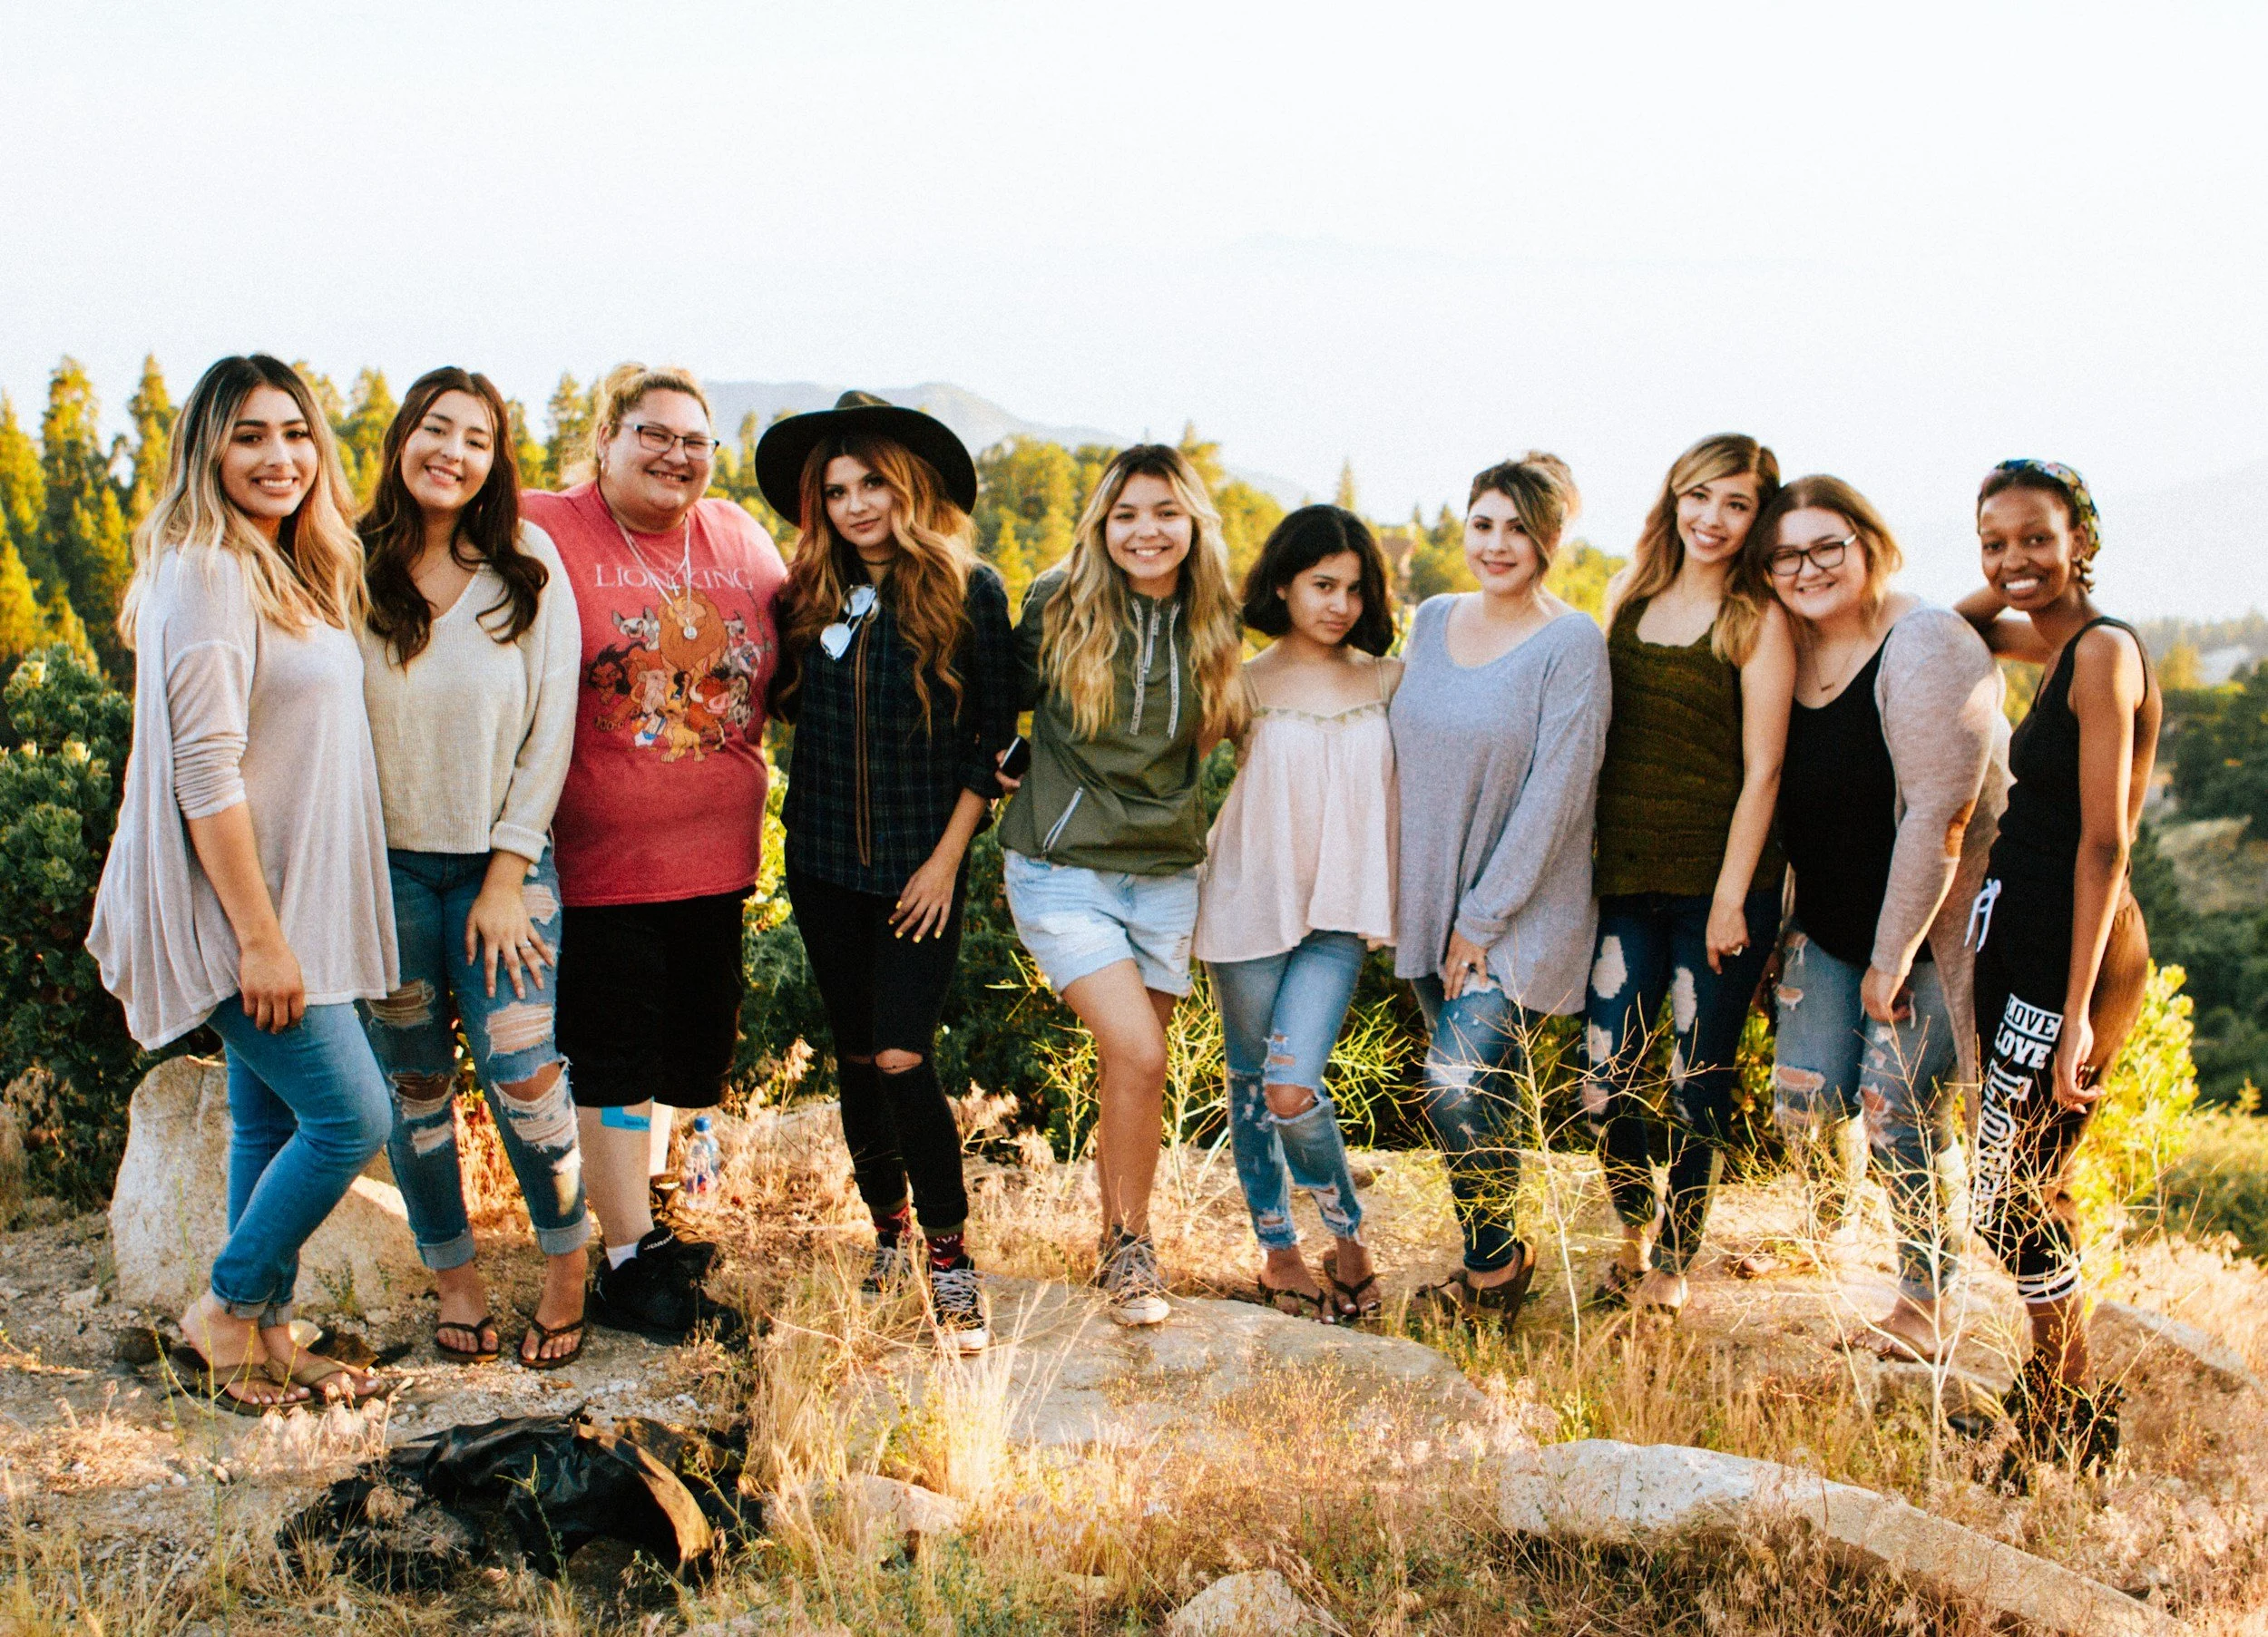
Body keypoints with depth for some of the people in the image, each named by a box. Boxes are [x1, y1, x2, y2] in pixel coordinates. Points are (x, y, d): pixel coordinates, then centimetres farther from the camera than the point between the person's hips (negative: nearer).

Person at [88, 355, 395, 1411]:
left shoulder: (292, 572, 13)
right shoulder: (205, 575, -16)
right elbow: (204, 771, -21)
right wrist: (259, 935, -22)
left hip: (289, 901, 9)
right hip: (240, 904, -9)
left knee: (274, 1120, 13)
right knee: (353, 1115, -8)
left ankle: (267, 1337, 22)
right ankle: (224, 1310, 8)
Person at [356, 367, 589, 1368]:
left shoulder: (528, 567, -2)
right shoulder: (352, 571, -2)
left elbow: (551, 729, -2)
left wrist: (507, 877, -6)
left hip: (501, 860, -1)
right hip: (384, 863, 1)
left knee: (521, 1070, -9)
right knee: (414, 1082, 8)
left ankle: (566, 1268, 11)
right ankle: (453, 1275, 25)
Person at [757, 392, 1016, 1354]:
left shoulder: (968, 590, -6)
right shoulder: (811, 595, 4)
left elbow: (996, 731, -4)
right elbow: (789, 706, 15)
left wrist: (949, 853, -7)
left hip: (921, 867, -4)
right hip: (823, 858, 4)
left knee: (902, 1058, -13)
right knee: (854, 1056, 12)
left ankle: (948, 1258, 0)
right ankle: (888, 1232, 29)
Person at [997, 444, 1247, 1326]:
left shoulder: (1212, 626, 2)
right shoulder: (1057, 606, -7)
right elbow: (1012, 694, 8)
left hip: (1166, 873, 3)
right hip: (1063, 869, -3)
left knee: (1128, 1066, 7)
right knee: (1137, 1053, -16)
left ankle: (1116, 1243, 25)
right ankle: (1130, 1247, 2)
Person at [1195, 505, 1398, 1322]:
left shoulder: (1388, 683, 4)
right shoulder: (1245, 685, -1)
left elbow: (1401, 792, 9)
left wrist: (1388, 905, 5)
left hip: (1337, 914, 0)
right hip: (1250, 906, 0)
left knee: (1293, 1089, -13)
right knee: (1251, 1081, 8)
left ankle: (1348, 1234, 9)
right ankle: (1277, 1248, 25)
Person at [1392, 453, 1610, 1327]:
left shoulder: (1571, 643, -11)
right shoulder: (1433, 620, 7)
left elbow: (1553, 792, -14)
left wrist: (1483, 918, -13)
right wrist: (1392, 890, 10)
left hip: (1521, 912, -5)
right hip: (1429, 905, 5)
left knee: (1458, 1086, -15)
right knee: (1489, 1093, 10)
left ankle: (1495, 1264, 5)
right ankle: (1499, 1255, 25)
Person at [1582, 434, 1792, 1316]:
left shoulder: (1758, 621, -5)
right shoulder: (1628, 598, 10)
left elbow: (1761, 770, -8)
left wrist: (1731, 897, -12)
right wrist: (1582, 860, 11)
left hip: (1720, 880, -4)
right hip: (1626, 878, 4)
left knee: (1698, 1085, 5)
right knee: (1606, 1085, 2)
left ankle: (1672, 1267, 20)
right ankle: (1635, 1235, 27)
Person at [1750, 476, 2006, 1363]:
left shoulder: (1925, 647, -20)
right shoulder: (1785, 651, 2)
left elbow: (1939, 816, -22)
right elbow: (1774, 792, 13)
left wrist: (1893, 957, -19)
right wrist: (1780, 922, 9)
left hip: (1928, 925, -6)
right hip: (1829, 923, 6)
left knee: (1901, 1112, -6)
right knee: (1807, 1098, 3)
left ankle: (1926, 1309, 12)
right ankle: (1824, 1240, 33)